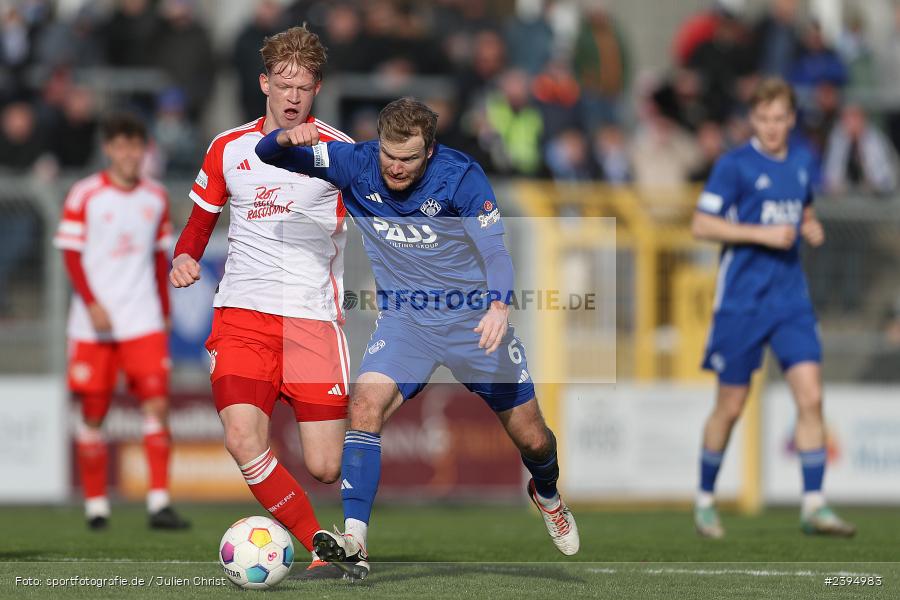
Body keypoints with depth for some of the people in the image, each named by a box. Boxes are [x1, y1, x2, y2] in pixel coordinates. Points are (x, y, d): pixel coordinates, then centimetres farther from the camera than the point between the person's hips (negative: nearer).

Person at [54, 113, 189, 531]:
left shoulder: (155, 198, 9)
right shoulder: (85, 195, -2)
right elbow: (71, 254, -4)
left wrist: (165, 313, 16)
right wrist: (91, 304, -15)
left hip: (144, 321, 2)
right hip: (94, 323, -2)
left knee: (157, 404, -11)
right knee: (93, 413, 3)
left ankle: (159, 503, -13)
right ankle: (96, 504, 14)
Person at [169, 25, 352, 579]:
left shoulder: (338, 150, 4)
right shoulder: (230, 148, 11)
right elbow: (200, 222, 21)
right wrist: (185, 258, 1)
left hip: (314, 315, -2)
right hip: (242, 312, 2)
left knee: (324, 468, -8)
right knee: (243, 440, -22)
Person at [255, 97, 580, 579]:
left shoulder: (460, 176, -17)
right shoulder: (356, 165, -11)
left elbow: (495, 249, -20)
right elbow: (267, 155, -8)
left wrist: (499, 306, -40)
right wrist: (288, 138, -33)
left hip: (473, 318, -1)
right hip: (404, 319, 1)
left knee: (532, 439, 6)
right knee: (365, 405, -26)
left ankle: (547, 493, 43)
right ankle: (354, 543, -31)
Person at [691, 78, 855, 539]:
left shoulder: (802, 162, 10)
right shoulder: (735, 165, -8)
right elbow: (702, 225, -10)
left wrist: (811, 229, 4)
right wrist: (763, 233, -18)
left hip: (791, 300, 4)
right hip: (741, 301, -4)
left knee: (810, 397, -9)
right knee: (730, 407, 3)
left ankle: (814, 505, -8)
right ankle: (705, 499, 21)